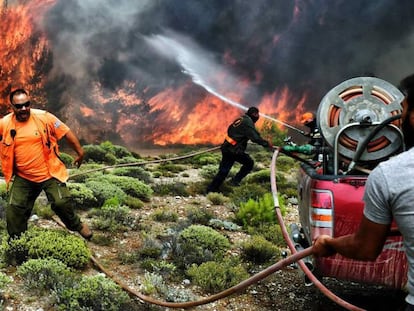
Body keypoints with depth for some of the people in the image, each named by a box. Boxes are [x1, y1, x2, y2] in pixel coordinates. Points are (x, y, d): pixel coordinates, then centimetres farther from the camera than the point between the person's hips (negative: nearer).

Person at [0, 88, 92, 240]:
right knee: (14, 210, 5)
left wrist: (80, 152, 0)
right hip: (23, 178, 3)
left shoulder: (43, 117, -12)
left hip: (50, 173, -3)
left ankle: (77, 225, 20)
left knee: (61, 203, -10)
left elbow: (67, 133, -5)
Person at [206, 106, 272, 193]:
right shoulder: (248, 122, -13)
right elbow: (255, 137, -20)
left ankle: (211, 189, 10)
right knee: (249, 163, 9)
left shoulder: (241, 119, 15)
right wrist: (267, 144, -13)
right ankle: (236, 180, 7)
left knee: (223, 170, 10)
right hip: (234, 150, -9)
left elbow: (230, 130, 24)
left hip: (226, 148, 9)